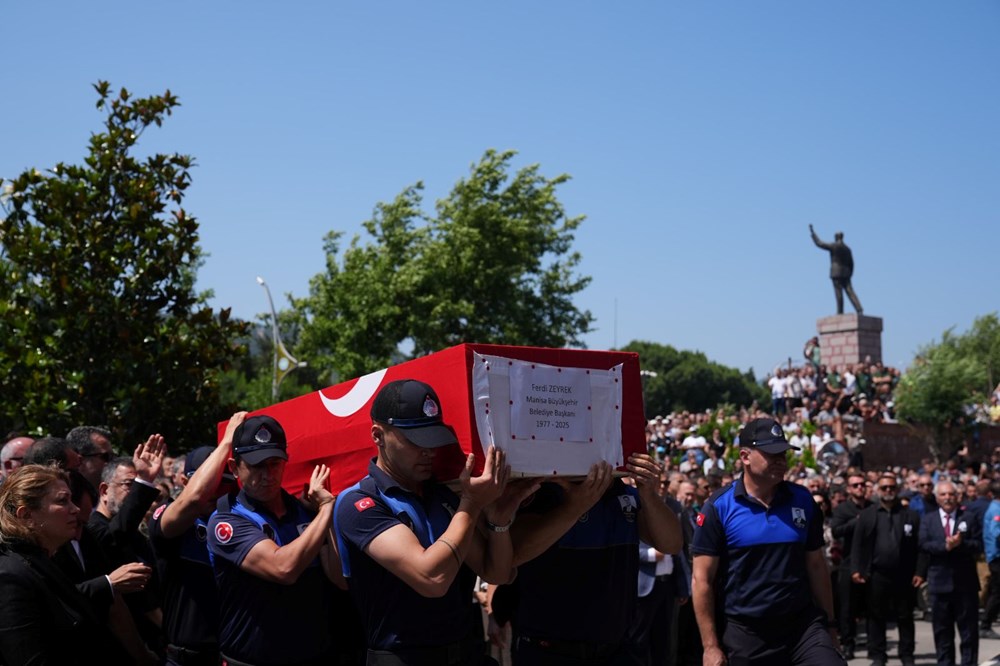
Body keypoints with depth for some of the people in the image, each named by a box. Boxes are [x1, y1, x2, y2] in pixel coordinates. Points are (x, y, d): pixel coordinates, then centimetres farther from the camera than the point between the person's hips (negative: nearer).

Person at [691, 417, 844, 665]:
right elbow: (702, 580, -8)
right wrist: (711, 645, -11)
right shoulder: (719, 507, -8)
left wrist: (829, 625, 10)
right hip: (743, 633, -2)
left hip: (803, 624, 3)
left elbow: (816, 565, 12)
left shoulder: (802, 500, 4)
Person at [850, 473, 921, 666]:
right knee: (876, 617, 5)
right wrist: (856, 569, -8)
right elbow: (857, 544, 2)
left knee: (905, 617, 7)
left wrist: (919, 572, -6)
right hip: (876, 575, 0)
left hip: (904, 576, 0)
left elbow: (920, 547, 1)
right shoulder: (866, 515, 5)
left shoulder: (911, 515, 5)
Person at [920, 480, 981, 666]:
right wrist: (945, 546, -21)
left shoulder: (969, 517, 3)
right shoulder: (927, 519, 5)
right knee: (942, 628, 8)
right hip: (940, 581, 1)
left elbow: (979, 544, -4)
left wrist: (960, 544, -21)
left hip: (965, 581, -1)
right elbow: (923, 544, -7)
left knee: (969, 628, 4)